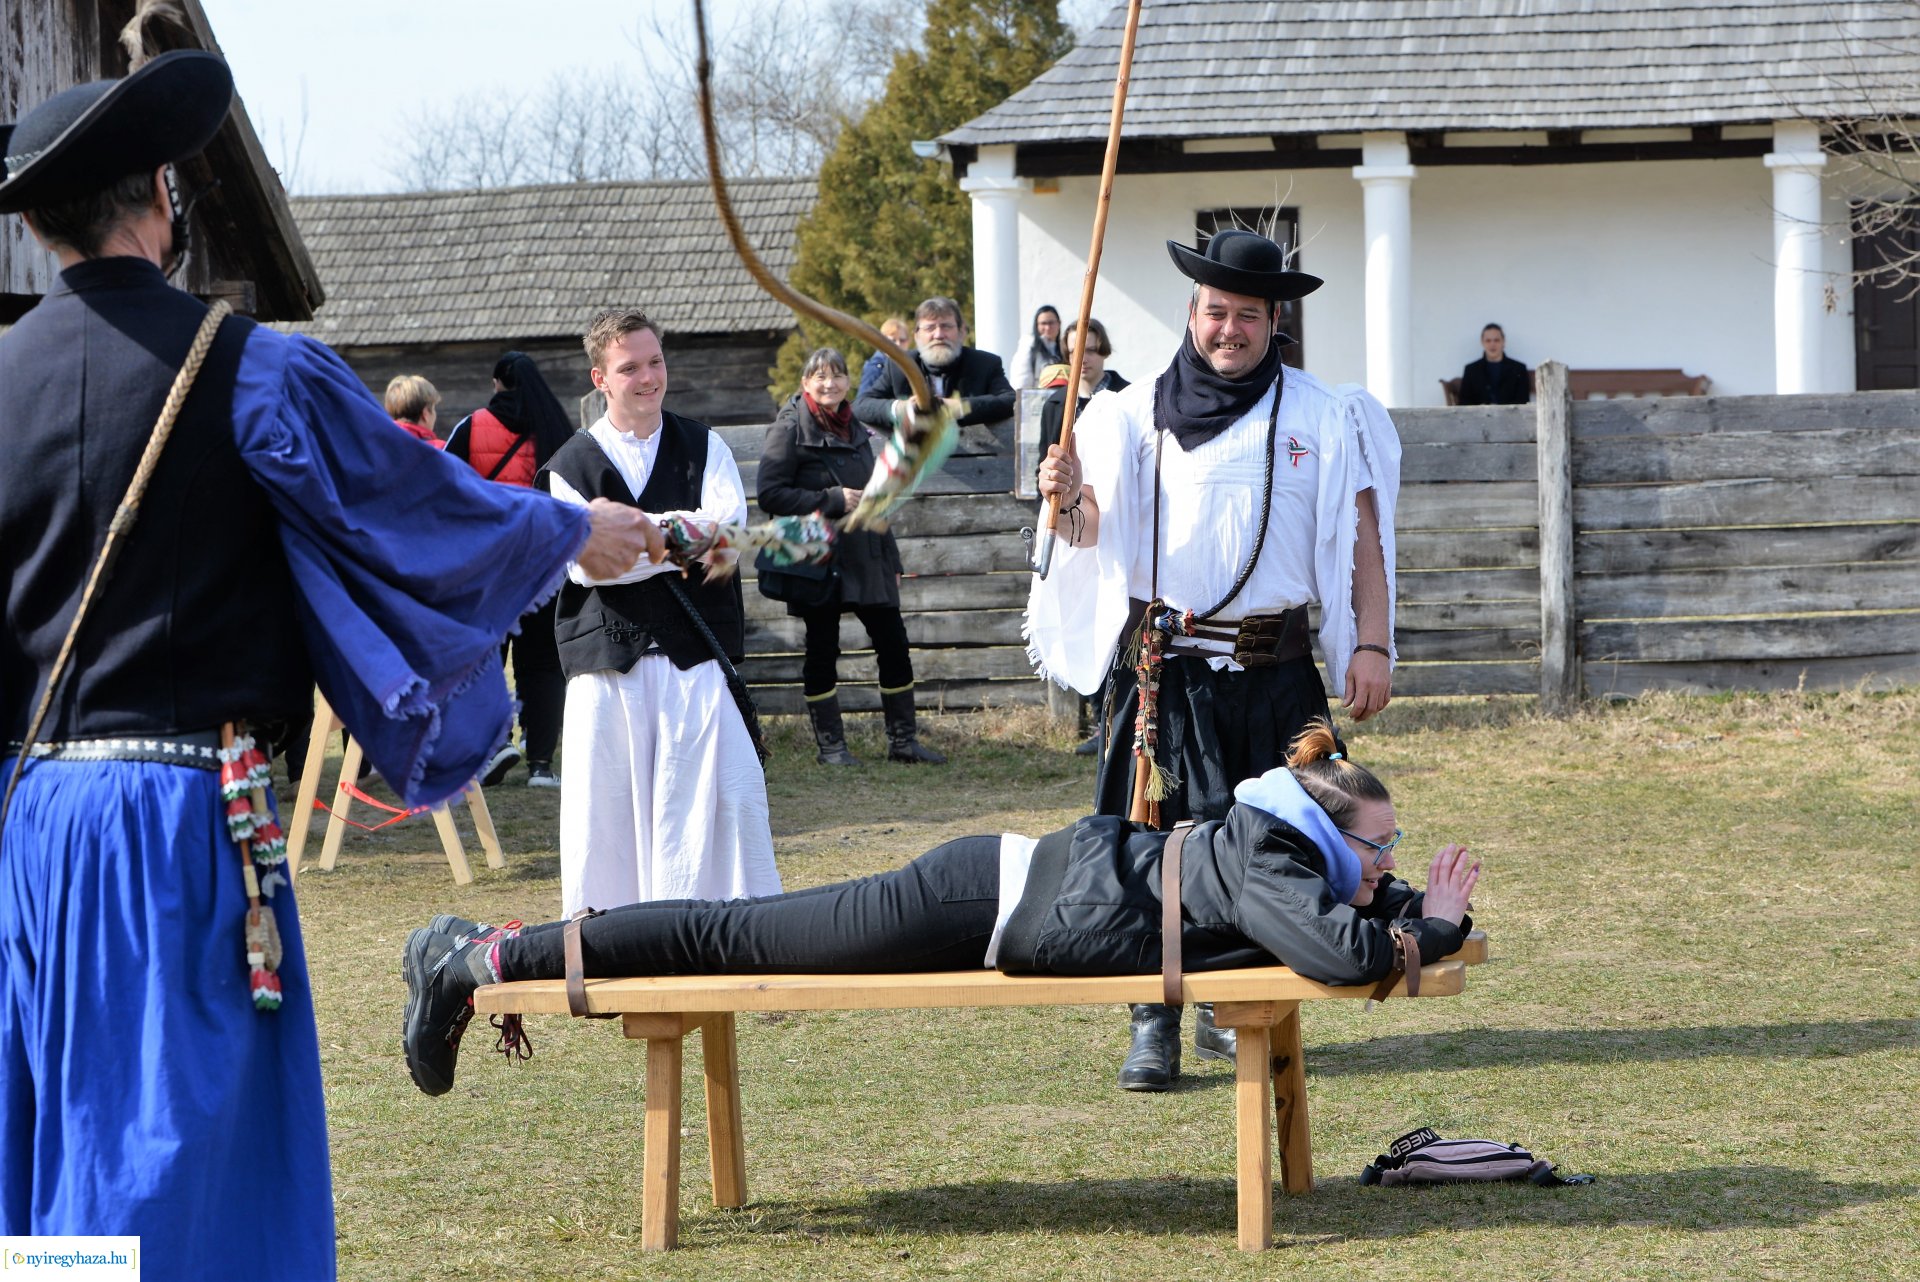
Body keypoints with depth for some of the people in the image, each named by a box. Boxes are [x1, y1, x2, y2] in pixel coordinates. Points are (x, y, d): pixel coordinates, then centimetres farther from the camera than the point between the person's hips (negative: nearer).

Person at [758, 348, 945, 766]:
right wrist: (833, 500, -18)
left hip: (866, 559, 6)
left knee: (893, 644, 2)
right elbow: (770, 495, -14)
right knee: (822, 651, 0)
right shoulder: (791, 428, -6)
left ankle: (903, 741, 10)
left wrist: (891, 559, 21)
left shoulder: (854, 430, 16)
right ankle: (830, 744, 9)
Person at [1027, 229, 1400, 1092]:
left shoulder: (1321, 418, 7)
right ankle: (1154, 1023, -3)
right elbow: (1096, 534, 1)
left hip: (1275, 671, 1)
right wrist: (1069, 501, -22)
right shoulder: (1138, 416, 7)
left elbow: (1360, 533, 7)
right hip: (1167, 664, -1)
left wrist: (1372, 646, 0)